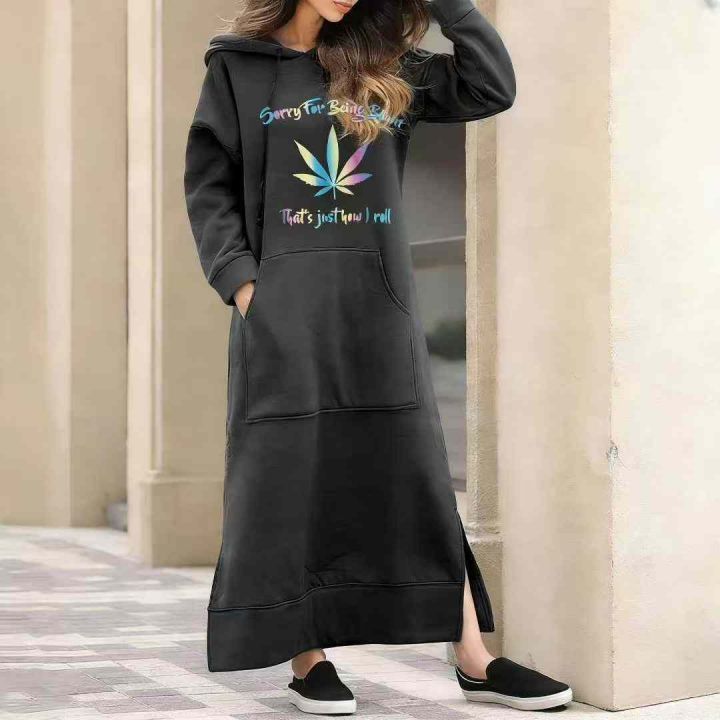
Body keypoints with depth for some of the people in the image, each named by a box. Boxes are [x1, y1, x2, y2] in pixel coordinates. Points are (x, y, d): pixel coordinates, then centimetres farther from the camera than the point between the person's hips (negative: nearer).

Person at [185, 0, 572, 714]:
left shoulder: (385, 67, 14)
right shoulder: (238, 68, 6)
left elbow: (492, 87, 8)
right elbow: (209, 187, 2)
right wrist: (241, 282, -10)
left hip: (378, 305, 3)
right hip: (284, 306, -3)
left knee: (418, 481, 3)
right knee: (290, 482, -2)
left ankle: (475, 661, 6)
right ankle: (307, 661, 7)